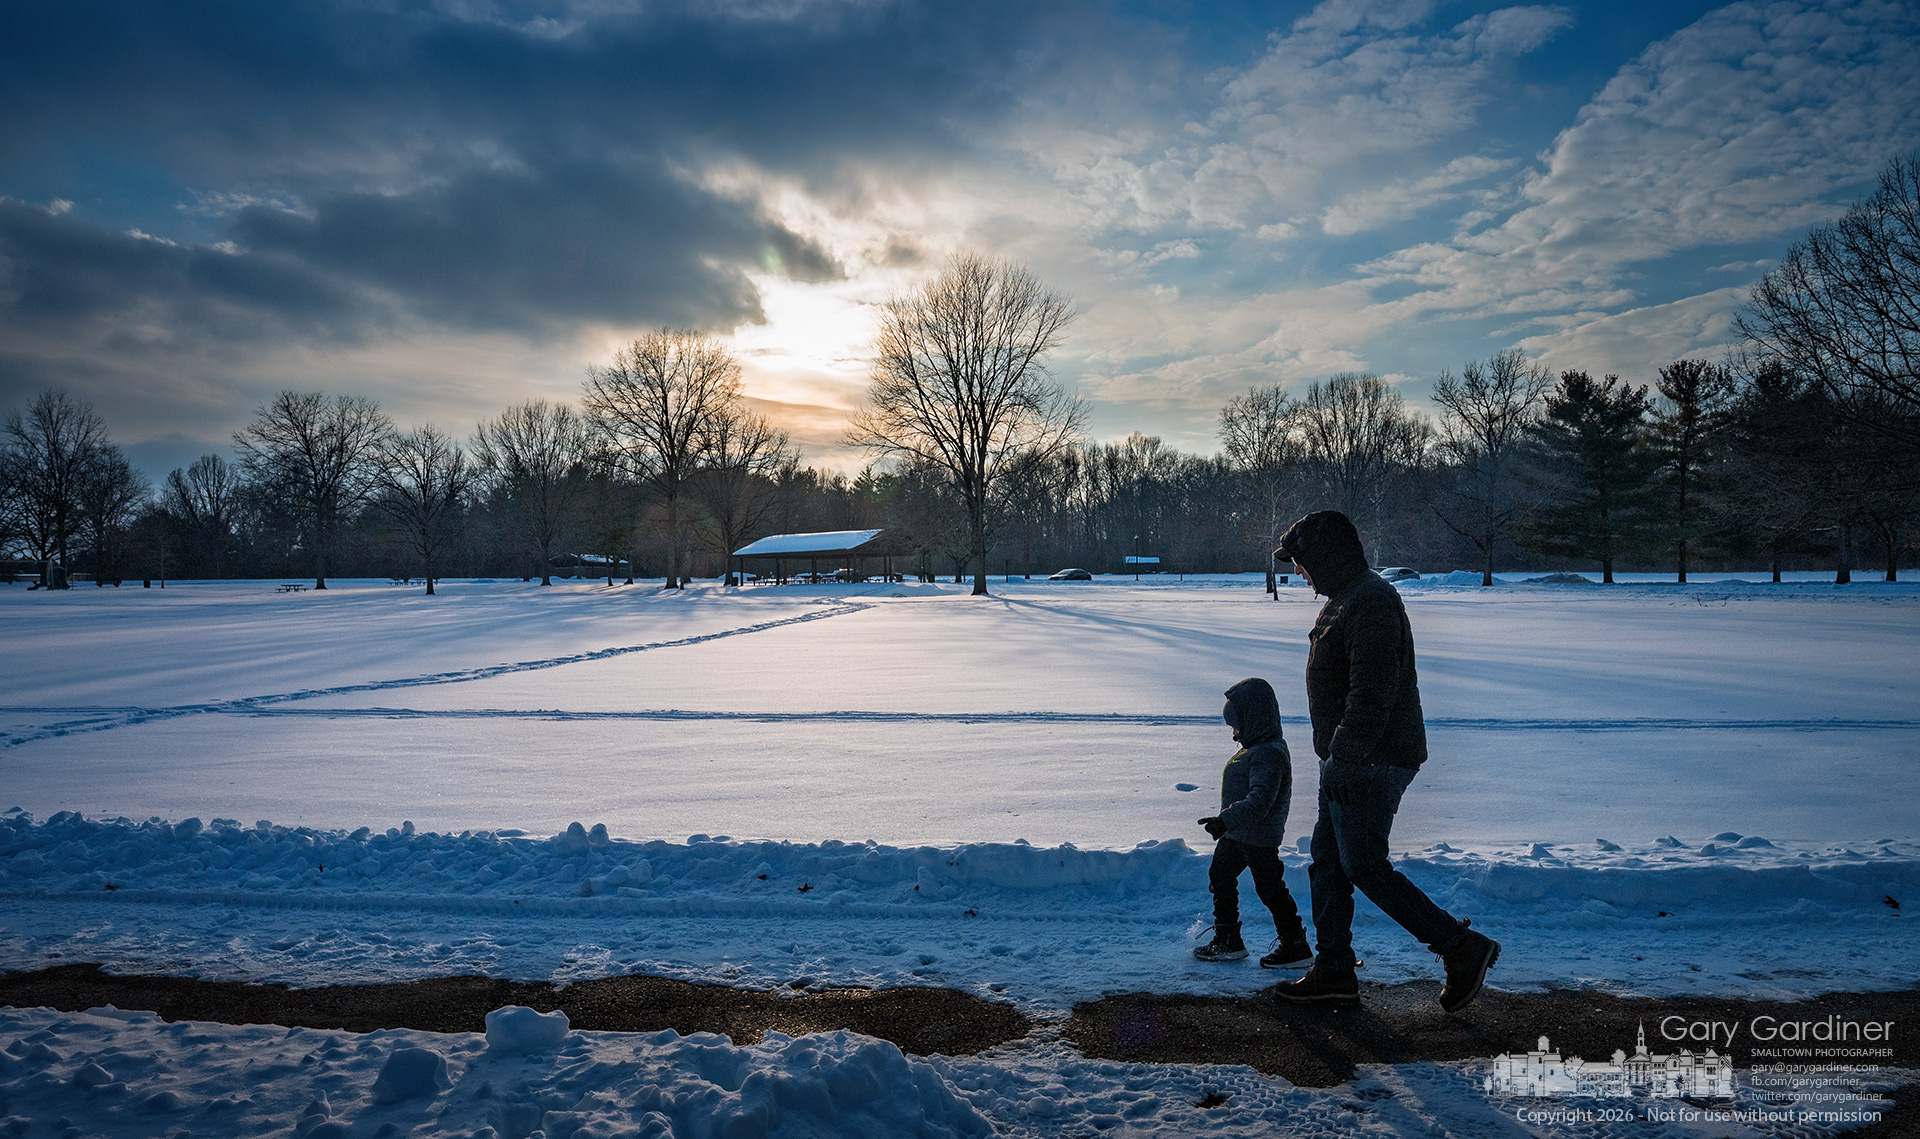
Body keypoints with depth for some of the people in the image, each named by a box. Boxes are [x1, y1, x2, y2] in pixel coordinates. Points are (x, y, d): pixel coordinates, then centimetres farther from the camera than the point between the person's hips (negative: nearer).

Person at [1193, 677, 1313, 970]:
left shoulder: (1269, 753, -25)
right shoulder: (1255, 747, 9)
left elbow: (1259, 801, -34)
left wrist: (1225, 820, -35)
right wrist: (1225, 824, 26)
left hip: (1259, 838, -11)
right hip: (1237, 834, 11)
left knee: (1269, 888, 0)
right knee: (1220, 877, 18)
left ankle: (1296, 947, 15)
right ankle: (1228, 942, 30)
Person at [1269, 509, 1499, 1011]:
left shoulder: (1370, 603, -18)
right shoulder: (1344, 600, 17)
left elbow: (1372, 693, -25)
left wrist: (1343, 759, -25)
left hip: (1372, 763, -11)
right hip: (1350, 759, 11)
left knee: (1364, 866, -6)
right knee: (1327, 860, 12)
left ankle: (1463, 948, 5)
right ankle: (1334, 970, 21)